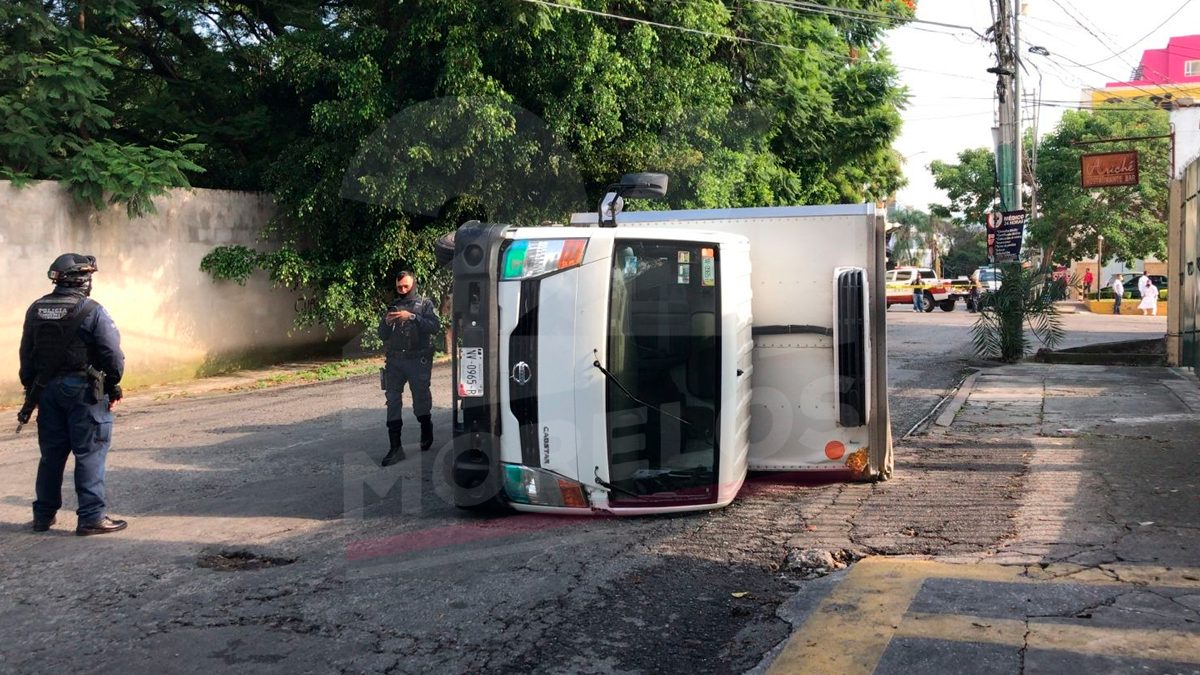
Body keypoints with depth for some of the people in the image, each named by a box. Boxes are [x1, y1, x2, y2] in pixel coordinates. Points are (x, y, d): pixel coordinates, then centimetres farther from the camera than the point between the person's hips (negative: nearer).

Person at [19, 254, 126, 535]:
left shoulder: (36, 310, 6)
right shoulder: (91, 311, -13)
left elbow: (26, 356, 10)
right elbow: (113, 355, -14)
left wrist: (32, 390, 18)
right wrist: (112, 385, 0)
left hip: (47, 390, 6)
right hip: (83, 389, -6)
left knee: (51, 454, 15)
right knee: (89, 454, -1)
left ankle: (44, 515, 23)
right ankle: (92, 517, -1)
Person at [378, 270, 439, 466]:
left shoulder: (424, 304, 4)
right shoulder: (393, 306, 15)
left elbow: (434, 327, -11)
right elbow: (382, 336, 15)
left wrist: (412, 317, -21)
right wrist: (386, 322, -6)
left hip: (418, 360, -3)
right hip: (395, 360, 3)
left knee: (421, 399, 4)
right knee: (393, 401, -3)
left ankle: (426, 429, 35)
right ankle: (395, 447, -1)